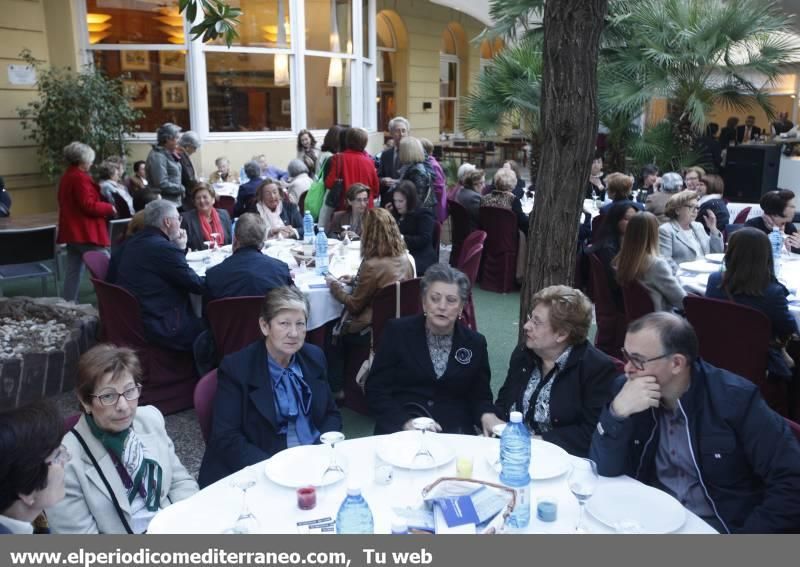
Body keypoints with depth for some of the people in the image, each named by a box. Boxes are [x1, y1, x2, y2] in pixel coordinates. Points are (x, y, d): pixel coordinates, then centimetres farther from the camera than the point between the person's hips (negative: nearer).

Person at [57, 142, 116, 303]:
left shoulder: (67, 176, 16)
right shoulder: (80, 178, -16)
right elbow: (88, 206, -21)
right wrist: (109, 208, -8)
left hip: (72, 231, 10)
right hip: (86, 232, -10)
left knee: (73, 270, 10)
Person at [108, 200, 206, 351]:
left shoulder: (129, 243, 7)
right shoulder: (164, 248, -19)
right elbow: (196, 285, -13)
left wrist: (179, 249, 10)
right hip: (161, 329, -9)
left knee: (199, 320, 19)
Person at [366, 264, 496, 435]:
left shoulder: (475, 343, 8)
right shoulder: (397, 331, 2)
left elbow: (479, 396, 14)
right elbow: (376, 389, 0)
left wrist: (487, 415, -9)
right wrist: (406, 422, -14)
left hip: (455, 432, 2)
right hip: (400, 430, -1)